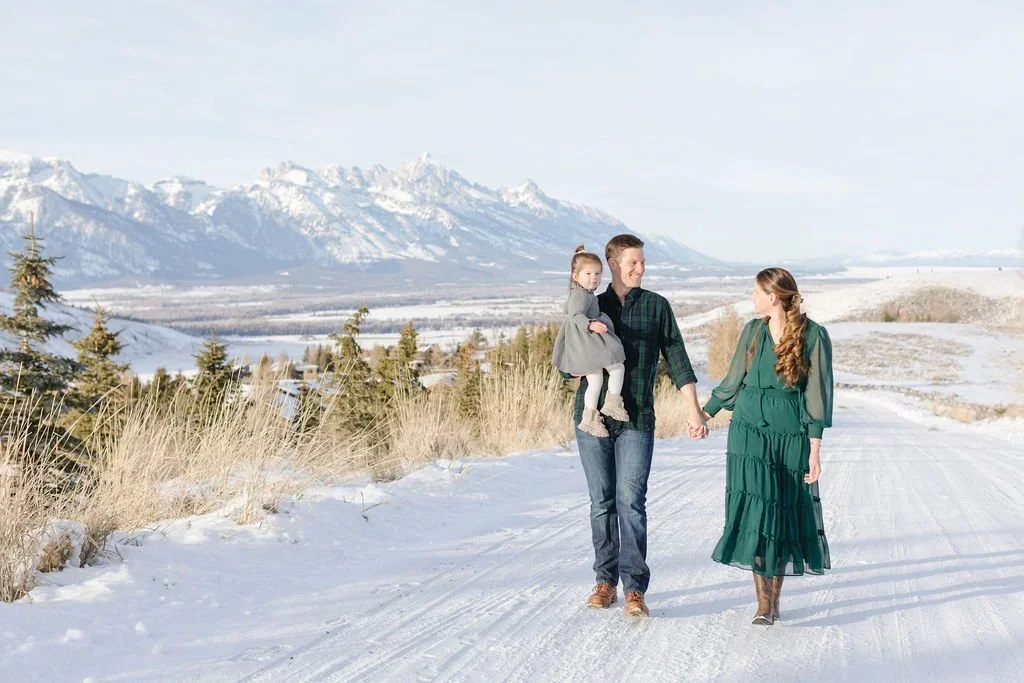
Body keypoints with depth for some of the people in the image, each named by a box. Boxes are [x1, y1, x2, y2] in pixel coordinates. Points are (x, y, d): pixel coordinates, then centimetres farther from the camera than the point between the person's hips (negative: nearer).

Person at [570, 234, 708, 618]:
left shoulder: (656, 306, 8)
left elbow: (678, 361, 8)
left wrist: (695, 413, 1)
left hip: (636, 420, -2)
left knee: (631, 501, -11)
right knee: (602, 502, 6)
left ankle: (635, 588, -11)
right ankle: (606, 582, 15)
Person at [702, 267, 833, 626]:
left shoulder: (813, 335, -6)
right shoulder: (753, 331, 6)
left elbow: (817, 393, -7)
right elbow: (734, 381, 19)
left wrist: (815, 447, -10)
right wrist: (706, 413, 27)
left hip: (792, 435, -3)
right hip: (750, 430, 3)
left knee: (785, 513, 4)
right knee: (754, 511, -7)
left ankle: (775, 596, 18)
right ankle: (763, 603, -5)